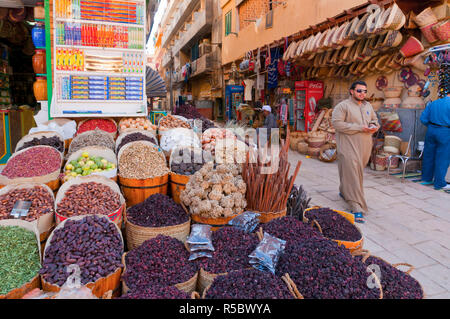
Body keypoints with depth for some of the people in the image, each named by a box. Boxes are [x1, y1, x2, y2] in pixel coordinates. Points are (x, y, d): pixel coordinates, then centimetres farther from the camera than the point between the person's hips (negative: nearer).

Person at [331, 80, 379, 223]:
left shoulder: (368, 106, 16)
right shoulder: (343, 106, -7)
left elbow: (374, 119, 29)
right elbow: (336, 123, -17)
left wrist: (374, 126, 2)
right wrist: (359, 127, -18)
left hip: (364, 146, 8)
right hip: (349, 145, -7)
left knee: (357, 172, 18)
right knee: (352, 174, -11)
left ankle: (344, 192, 42)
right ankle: (357, 208, -11)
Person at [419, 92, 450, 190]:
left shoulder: (433, 103, 7)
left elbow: (423, 118, 6)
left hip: (431, 131, 6)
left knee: (429, 155, 15)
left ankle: (426, 178, 26)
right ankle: (439, 184, 8)